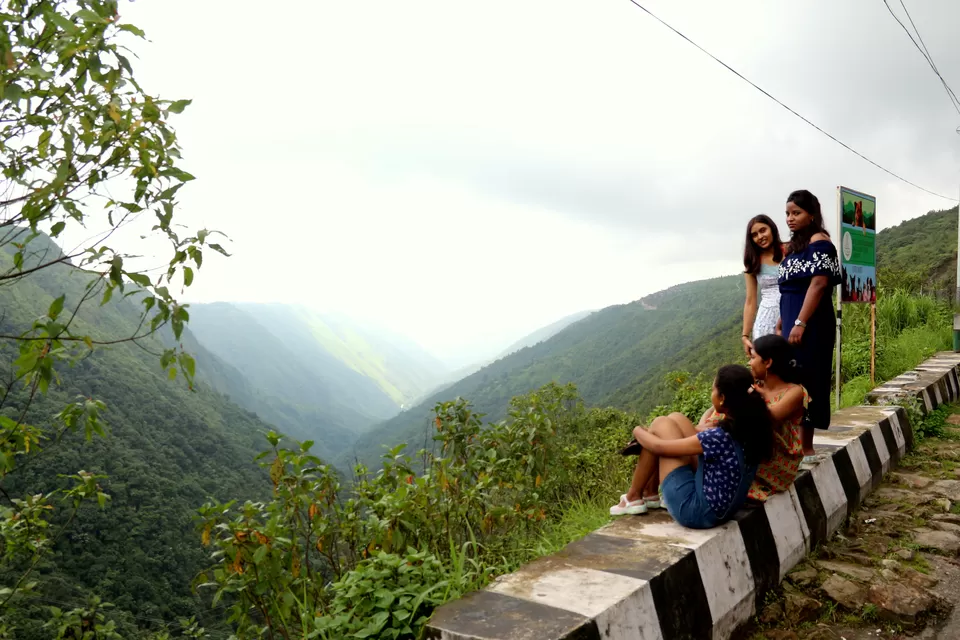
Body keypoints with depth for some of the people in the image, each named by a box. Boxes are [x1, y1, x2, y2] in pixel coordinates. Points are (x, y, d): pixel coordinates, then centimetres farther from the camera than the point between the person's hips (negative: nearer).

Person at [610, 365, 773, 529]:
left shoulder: (719, 437, -28)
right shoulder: (752, 429, -8)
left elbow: (659, 446, -15)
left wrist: (638, 432, 4)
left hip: (696, 511, -8)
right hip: (723, 508, 8)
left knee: (661, 424, -1)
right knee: (675, 419, 9)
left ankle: (633, 498, 15)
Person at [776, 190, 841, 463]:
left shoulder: (819, 240, -9)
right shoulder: (796, 245, 18)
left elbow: (818, 284, -19)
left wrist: (800, 323, -24)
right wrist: (781, 323, 17)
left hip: (810, 324, -9)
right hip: (792, 323, 9)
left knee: (804, 380, -6)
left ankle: (806, 449, 1)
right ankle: (801, 446, 19)